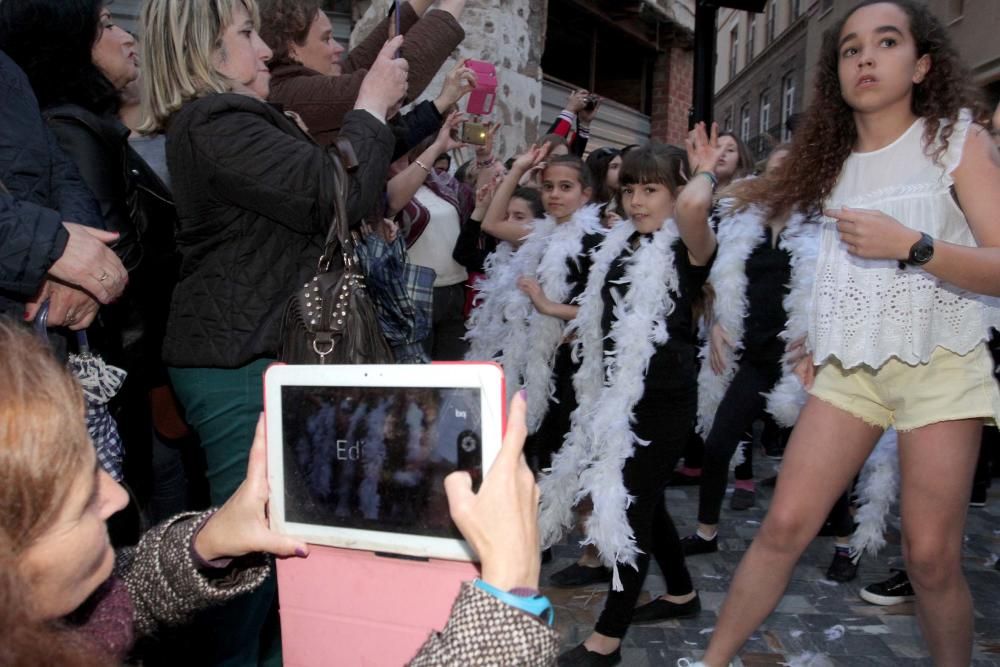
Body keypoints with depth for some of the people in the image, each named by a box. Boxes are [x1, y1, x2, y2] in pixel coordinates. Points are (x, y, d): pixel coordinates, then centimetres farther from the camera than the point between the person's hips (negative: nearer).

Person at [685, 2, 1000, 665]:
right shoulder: (835, 162, 12)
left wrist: (909, 245, -21)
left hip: (939, 362, -3)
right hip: (849, 365, 3)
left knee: (931, 556, -5)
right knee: (785, 524, -3)